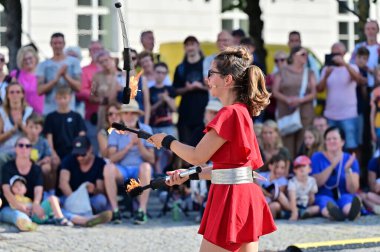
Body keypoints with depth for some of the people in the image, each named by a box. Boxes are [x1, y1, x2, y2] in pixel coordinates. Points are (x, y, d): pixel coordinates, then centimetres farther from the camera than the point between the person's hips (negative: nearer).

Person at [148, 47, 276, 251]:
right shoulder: (242, 111, 15)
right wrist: (189, 175, 17)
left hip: (230, 198, -10)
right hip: (245, 196, 10)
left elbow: (198, 156, -13)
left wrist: (167, 141, 3)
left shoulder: (229, 113, -15)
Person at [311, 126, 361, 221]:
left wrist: (347, 170, -16)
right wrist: (332, 166, -15)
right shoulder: (317, 157, 8)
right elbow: (316, 183, -6)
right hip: (325, 196, -1)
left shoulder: (350, 159, 9)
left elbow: (352, 190, 0)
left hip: (345, 195, 1)